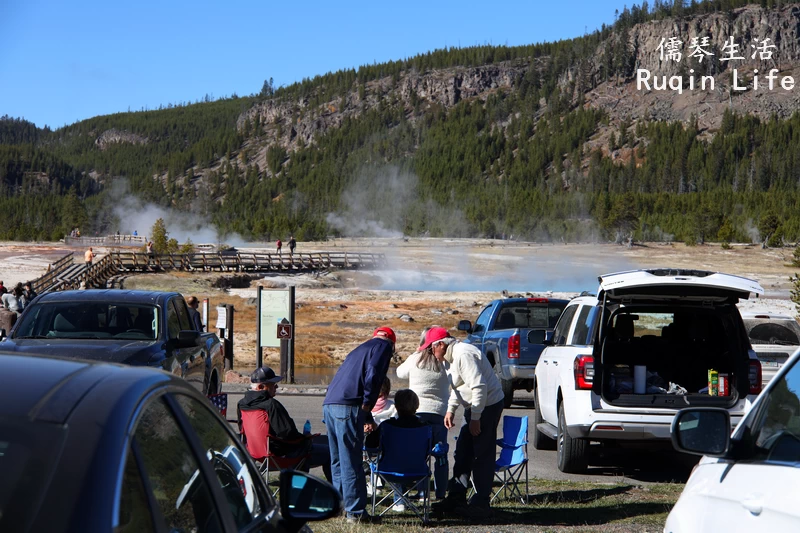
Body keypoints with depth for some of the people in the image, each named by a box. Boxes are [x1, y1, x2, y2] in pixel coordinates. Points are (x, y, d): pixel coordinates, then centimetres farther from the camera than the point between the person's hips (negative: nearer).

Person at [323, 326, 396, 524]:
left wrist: (367, 418, 39)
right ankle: (356, 512, -2)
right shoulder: (384, 346, 6)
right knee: (351, 462, -5)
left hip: (329, 405, 8)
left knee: (338, 460, 17)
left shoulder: (361, 348, 30)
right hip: (347, 406, -8)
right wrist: (367, 402, -4)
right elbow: (372, 374, -13)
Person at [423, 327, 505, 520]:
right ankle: (456, 498, 19)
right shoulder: (451, 357, 13)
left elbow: (479, 387, -26)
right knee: (463, 453, 13)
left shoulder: (463, 355, -21)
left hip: (488, 405, -11)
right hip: (475, 407, 11)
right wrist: (450, 410, 12)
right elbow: (456, 387, 24)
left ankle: (480, 504, -2)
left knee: (482, 455, -7)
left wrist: (475, 418, -23)